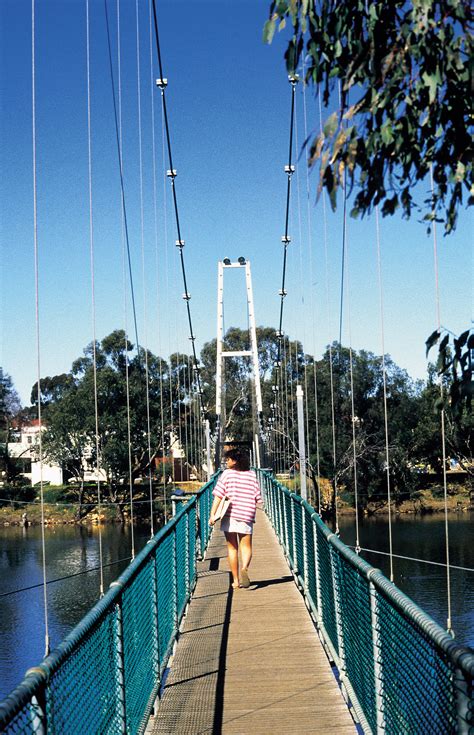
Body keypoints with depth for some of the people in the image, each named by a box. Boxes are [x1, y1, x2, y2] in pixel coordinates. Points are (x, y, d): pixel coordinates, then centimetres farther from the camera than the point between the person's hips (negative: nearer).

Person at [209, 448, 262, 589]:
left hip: (229, 515, -1)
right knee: (246, 546, 8)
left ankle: (235, 580, 11)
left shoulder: (227, 474, -3)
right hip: (247, 515, 1)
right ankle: (244, 568, -23)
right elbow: (257, 497, 5)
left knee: (232, 548, 10)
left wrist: (212, 514, -10)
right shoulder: (251, 475, 5)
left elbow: (218, 496, -9)